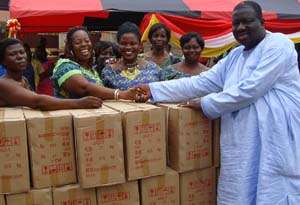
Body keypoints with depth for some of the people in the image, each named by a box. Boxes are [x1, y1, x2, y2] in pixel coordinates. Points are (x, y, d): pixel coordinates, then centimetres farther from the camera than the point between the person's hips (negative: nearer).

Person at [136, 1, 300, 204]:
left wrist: (206, 104, -12)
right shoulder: (234, 56, 15)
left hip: (273, 137, -7)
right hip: (242, 139, 7)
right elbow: (202, 82, 7)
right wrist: (153, 89, 0)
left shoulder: (278, 45, -8)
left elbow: (251, 89, -19)